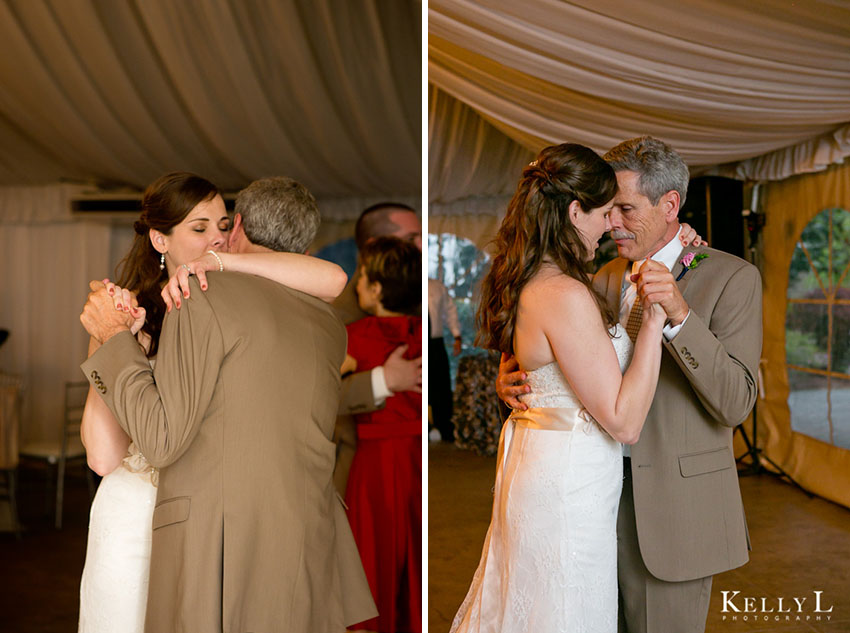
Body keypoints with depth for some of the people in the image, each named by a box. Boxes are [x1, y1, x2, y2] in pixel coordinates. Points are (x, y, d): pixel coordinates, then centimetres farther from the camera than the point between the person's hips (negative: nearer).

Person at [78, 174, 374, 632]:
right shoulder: (131, 316, -6)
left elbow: (332, 281, -19)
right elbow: (103, 457, -12)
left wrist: (220, 261, -21)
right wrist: (109, 345, -18)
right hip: (138, 520, -1)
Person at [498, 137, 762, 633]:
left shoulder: (732, 278, -8)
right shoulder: (605, 279, 10)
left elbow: (736, 404, -16)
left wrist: (679, 316, -29)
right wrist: (511, 379, -6)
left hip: (674, 512, -5)